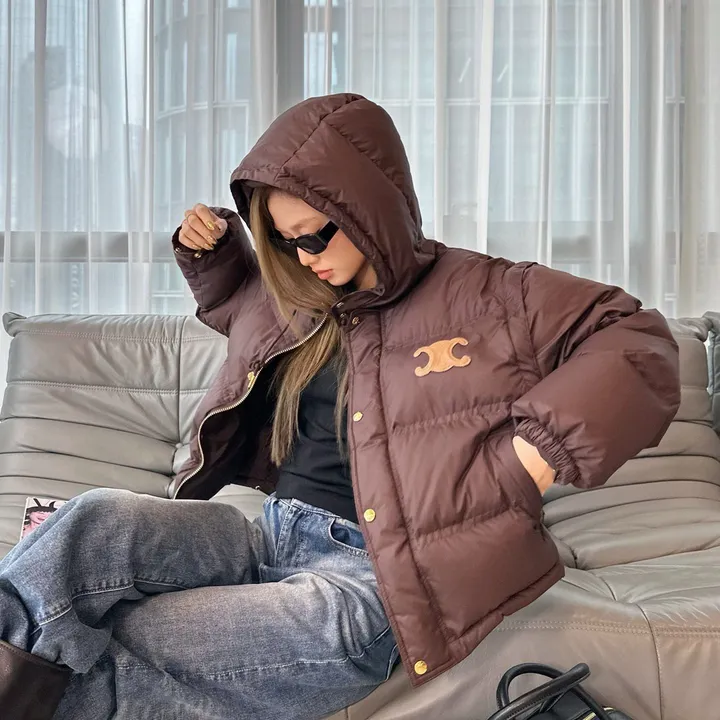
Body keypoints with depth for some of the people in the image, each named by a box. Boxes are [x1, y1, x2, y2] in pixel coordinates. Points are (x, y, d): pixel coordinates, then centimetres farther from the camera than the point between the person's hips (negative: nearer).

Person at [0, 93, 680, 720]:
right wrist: (209, 249, 20)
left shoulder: (479, 293, -1)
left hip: (366, 565, -5)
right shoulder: (299, 297, 18)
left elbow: (639, 341, -5)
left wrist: (533, 454, -17)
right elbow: (233, 298, 43)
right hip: (266, 530, 6)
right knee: (95, 518, -24)